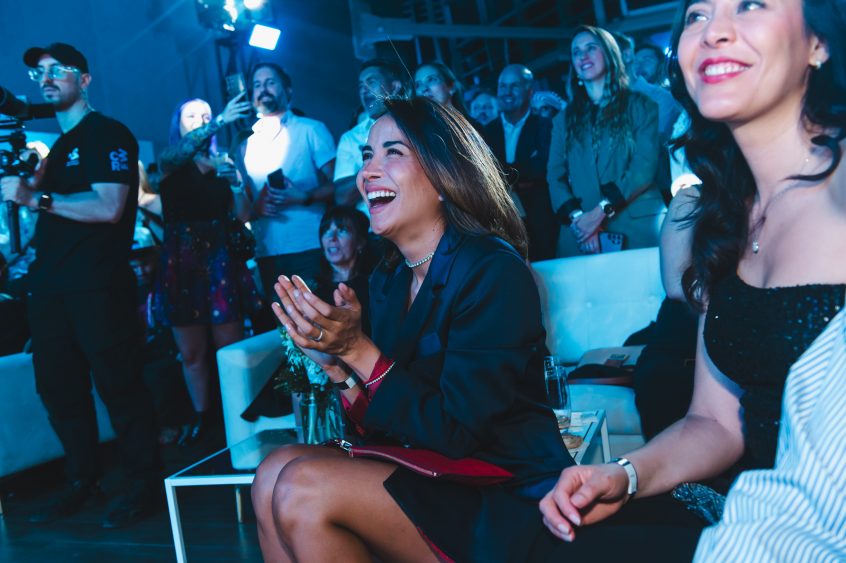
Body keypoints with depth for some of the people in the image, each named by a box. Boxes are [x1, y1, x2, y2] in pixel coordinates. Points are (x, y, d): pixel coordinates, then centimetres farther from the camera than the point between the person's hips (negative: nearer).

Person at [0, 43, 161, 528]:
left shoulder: (108, 134, -5)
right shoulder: (59, 146, 21)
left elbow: (108, 208, -18)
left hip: (98, 285, -9)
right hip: (52, 286, 9)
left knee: (118, 384, -4)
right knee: (59, 387, 11)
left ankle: (147, 485, 7)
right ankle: (83, 483, 24)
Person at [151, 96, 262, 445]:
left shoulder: (223, 164, 10)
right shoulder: (168, 163, 6)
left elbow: (242, 217, 4)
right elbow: (184, 149, -19)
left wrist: (236, 183, -12)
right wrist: (220, 121, -32)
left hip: (220, 260, 0)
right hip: (181, 262, 0)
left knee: (229, 347, -3)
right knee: (191, 352, 6)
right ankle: (201, 417, 20)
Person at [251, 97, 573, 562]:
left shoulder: (493, 271, -17)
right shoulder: (387, 279, 5)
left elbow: (455, 432, -20)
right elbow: (387, 423, 6)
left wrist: (358, 349, -20)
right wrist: (335, 363, -12)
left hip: (504, 503, -6)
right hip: (426, 474, 7)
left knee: (304, 489, -20)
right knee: (274, 476, -10)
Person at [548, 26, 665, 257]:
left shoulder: (640, 105, 8)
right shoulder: (564, 119, 16)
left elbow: (644, 166, -5)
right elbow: (555, 177, 5)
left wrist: (601, 211, -14)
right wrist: (577, 218, -13)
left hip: (637, 228, -2)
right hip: (581, 234, 2)